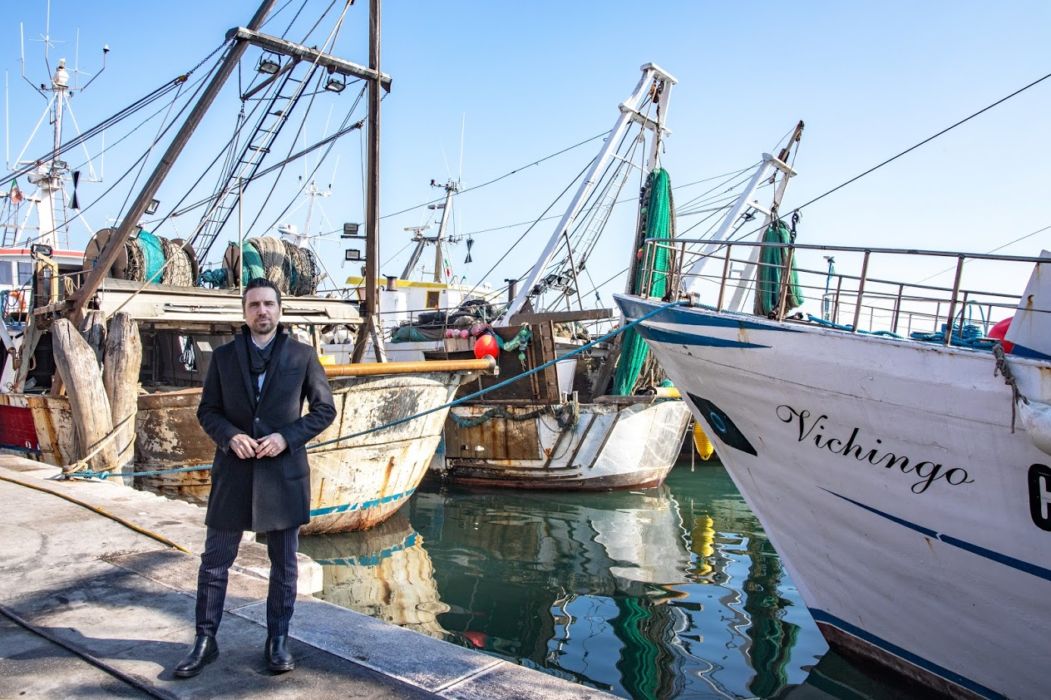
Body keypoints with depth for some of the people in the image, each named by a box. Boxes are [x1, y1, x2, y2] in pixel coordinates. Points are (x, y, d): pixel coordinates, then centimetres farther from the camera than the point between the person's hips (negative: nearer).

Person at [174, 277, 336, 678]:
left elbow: (325, 409, 1)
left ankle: (277, 641, 24)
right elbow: (207, 411, 7)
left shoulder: (302, 356, 0)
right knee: (215, 561, 8)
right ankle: (205, 641, 24)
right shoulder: (223, 356, 5)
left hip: (284, 472, -1)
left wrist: (287, 437, -13)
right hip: (233, 471, 1)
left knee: (284, 564, 9)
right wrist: (230, 435, -14)